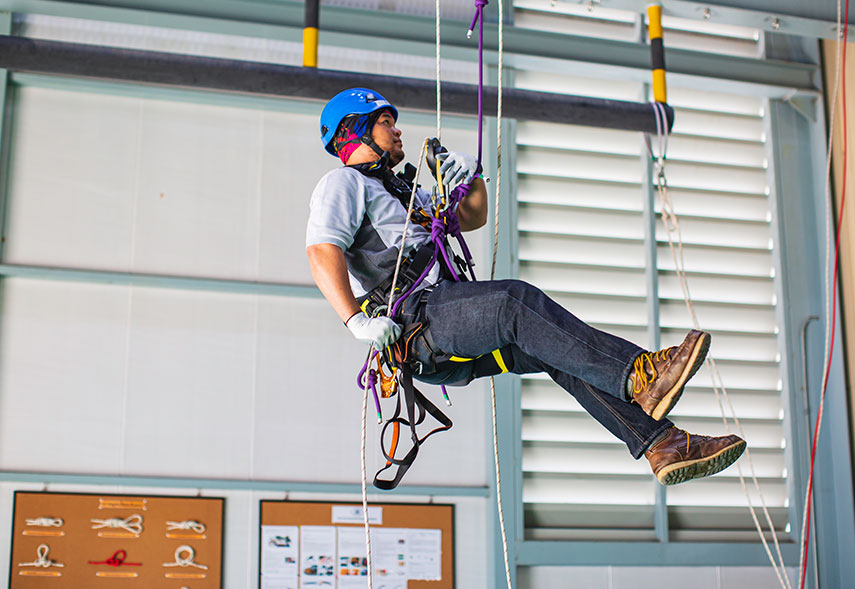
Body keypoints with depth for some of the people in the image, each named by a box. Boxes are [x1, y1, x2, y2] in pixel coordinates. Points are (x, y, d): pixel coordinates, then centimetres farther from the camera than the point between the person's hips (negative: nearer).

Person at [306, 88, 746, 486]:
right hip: (412, 319, -9)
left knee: (556, 351, -8)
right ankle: (640, 376, -45)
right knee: (515, 301, -31)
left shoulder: (400, 190, 34)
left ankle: (663, 445, -17)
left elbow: (472, 218, 38)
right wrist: (357, 321, -26)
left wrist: (472, 178, 16)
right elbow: (322, 254, -12)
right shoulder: (343, 183, 6)